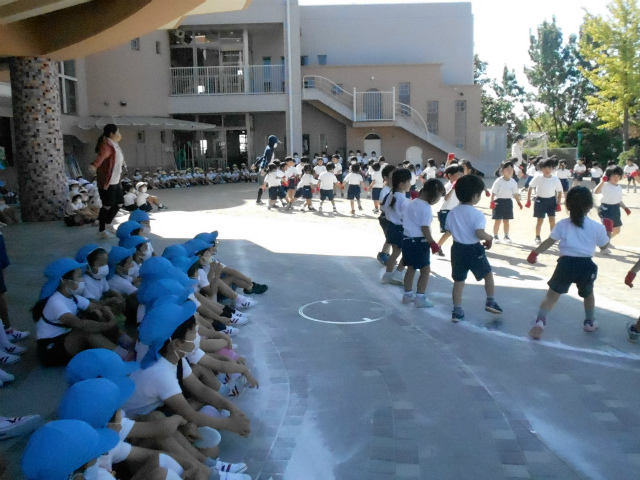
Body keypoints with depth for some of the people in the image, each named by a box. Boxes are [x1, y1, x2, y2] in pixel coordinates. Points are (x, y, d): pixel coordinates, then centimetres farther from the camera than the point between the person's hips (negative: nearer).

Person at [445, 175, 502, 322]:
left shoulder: (452, 212, 1)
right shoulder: (477, 214, -18)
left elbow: (449, 230, 7)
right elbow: (479, 233, -27)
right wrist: (489, 238, -8)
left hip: (458, 248, 5)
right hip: (474, 250, -5)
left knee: (458, 280, 12)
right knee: (488, 274, 21)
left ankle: (457, 311, 14)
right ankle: (490, 302, 24)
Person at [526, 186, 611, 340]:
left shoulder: (563, 224, 3)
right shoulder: (597, 227, 3)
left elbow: (549, 242, 0)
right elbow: (604, 246, 16)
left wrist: (535, 252, 8)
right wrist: (607, 231, 30)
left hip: (566, 264, -1)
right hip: (586, 266, 1)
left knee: (552, 295, 5)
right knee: (588, 294, 30)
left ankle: (540, 321, -14)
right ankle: (590, 322, 40)